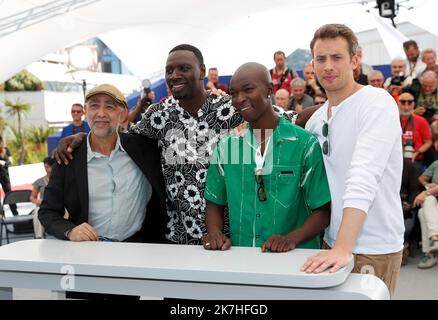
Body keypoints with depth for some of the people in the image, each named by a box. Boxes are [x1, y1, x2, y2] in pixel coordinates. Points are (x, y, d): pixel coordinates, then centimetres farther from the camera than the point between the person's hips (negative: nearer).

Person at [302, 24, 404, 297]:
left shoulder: (377, 103, -15)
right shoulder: (315, 119, 6)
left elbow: (364, 179, -26)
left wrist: (343, 248, -34)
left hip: (373, 248, -6)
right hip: (332, 243, 6)